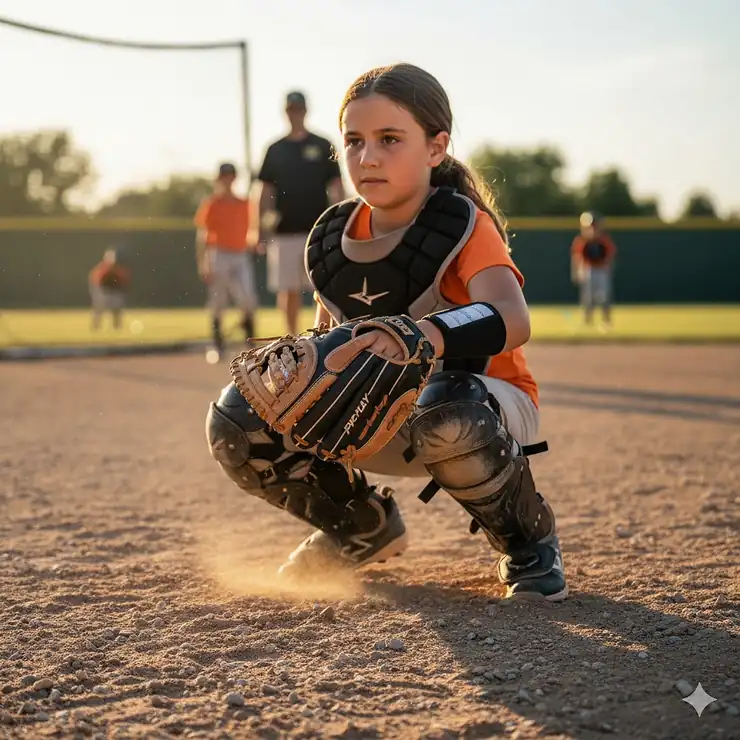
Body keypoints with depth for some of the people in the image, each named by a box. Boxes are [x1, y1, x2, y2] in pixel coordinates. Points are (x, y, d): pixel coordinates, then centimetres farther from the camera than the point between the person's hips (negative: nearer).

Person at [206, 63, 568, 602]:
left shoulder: (464, 226, -21)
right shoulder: (330, 238, -3)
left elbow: (513, 320, -41)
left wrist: (425, 335, -59)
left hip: (484, 399, -6)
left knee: (443, 416, -43)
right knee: (238, 419, -11)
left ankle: (529, 540, -10)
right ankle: (364, 528, 14)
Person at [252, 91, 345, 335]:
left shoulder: (323, 146, 5)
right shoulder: (275, 150, 10)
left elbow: (336, 187, 3)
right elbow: (266, 191, 11)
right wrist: (261, 227, 5)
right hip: (285, 231, 2)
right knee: (289, 289, 5)